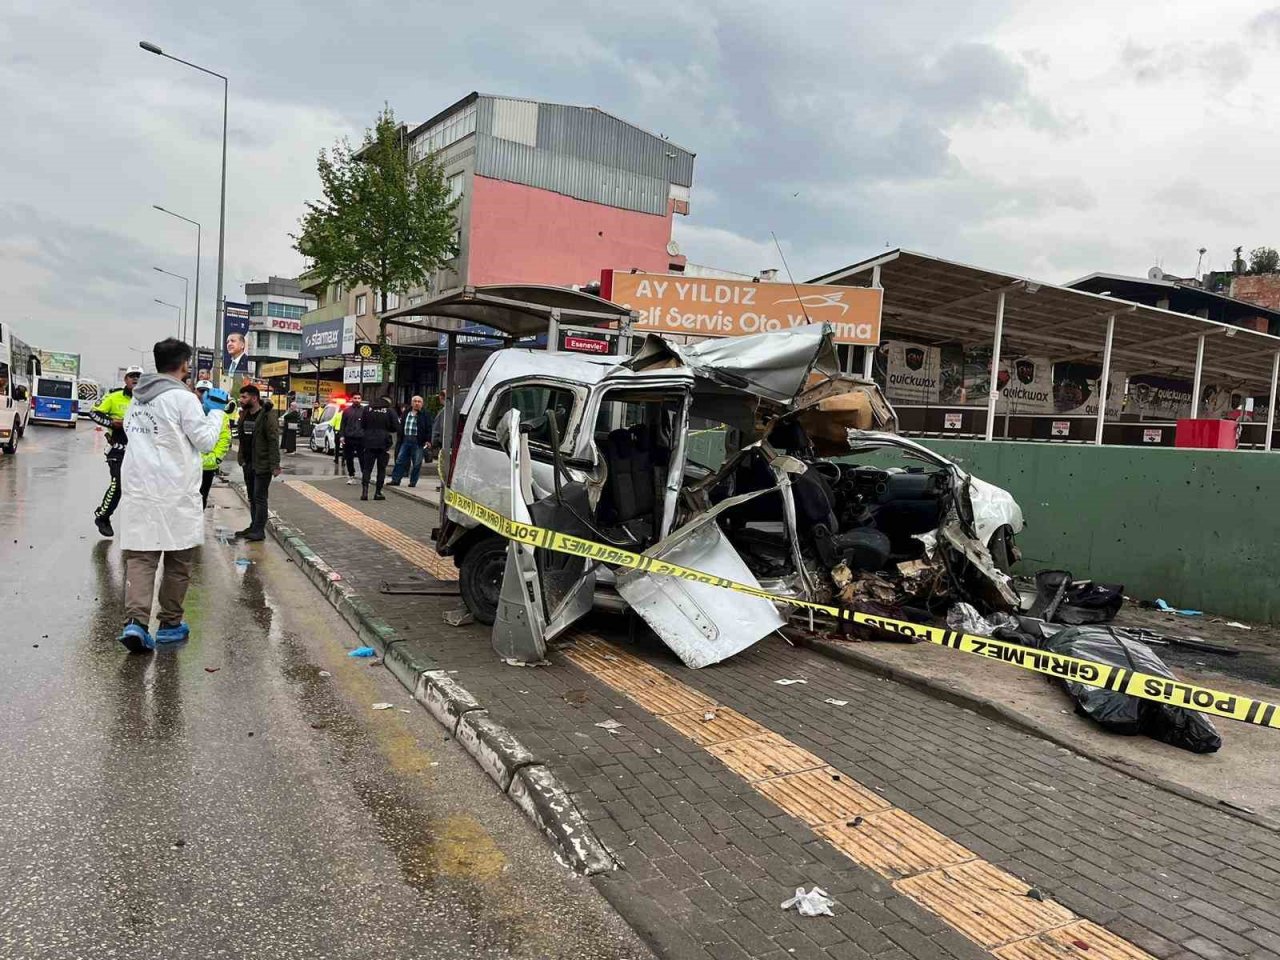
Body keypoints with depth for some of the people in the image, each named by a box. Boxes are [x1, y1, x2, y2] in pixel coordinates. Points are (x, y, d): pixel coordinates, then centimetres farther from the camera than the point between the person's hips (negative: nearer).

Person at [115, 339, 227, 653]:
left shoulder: (138, 397, 10)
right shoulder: (183, 398, -11)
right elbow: (206, 441, -8)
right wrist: (216, 411, 6)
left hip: (138, 489, 5)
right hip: (175, 493, -5)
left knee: (140, 557, 1)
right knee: (178, 561, 9)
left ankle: (135, 621, -16)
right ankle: (170, 624, 16)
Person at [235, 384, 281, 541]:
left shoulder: (267, 416, -14)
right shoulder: (244, 415, 12)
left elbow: (273, 441, -18)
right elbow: (242, 438, 18)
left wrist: (275, 465, -22)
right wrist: (241, 459, 11)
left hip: (262, 464, -8)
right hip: (248, 463, 8)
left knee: (260, 498, -4)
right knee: (252, 497, 14)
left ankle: (259, 530, 1)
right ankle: (254, 527, 23)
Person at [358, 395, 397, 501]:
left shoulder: (366, 409, 3)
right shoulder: (390, 411, -4)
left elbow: (362, 425, 8)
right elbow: (396, 427, -3)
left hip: (369, 443, 2)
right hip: (384, 444, -2)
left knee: (367, 468, 6)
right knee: (381, 469, 6)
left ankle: (364, 490, -9)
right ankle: (378, 492, 5)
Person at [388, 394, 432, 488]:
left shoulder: (425, 415, 1)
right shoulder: (406, 413, 14)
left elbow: (429, 428, -3)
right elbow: (401, 427, 17)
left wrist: (428, 441, -13)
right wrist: (400, 440, 11)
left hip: (418, 442, -4)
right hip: (405, 440, 4)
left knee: (416, 463, 1)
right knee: (400, 460, 3)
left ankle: (413, 481, 10)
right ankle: (395, 480, 7)